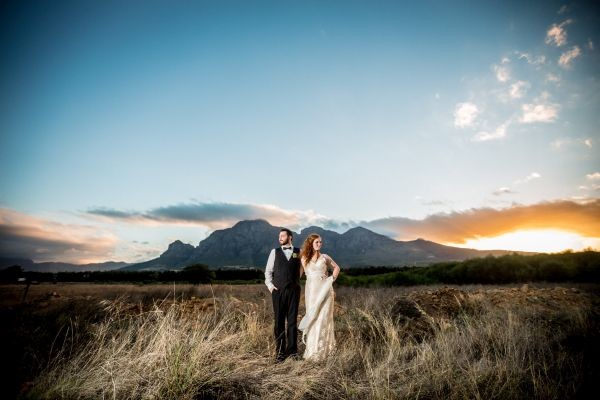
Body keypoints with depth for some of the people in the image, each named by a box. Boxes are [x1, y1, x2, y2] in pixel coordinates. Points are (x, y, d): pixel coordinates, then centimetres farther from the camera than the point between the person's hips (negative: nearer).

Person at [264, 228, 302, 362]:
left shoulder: (298, 252, 5)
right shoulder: (274, 252, 6)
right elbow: (268, 271, 10)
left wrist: (295, 281, 8)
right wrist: (270, 285, -2)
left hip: (293, 291, 0)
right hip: (278, 291, 0)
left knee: (292, 321, 5)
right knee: (279, 322, 4)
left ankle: (292, 350, 18)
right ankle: (281, 351, 16)